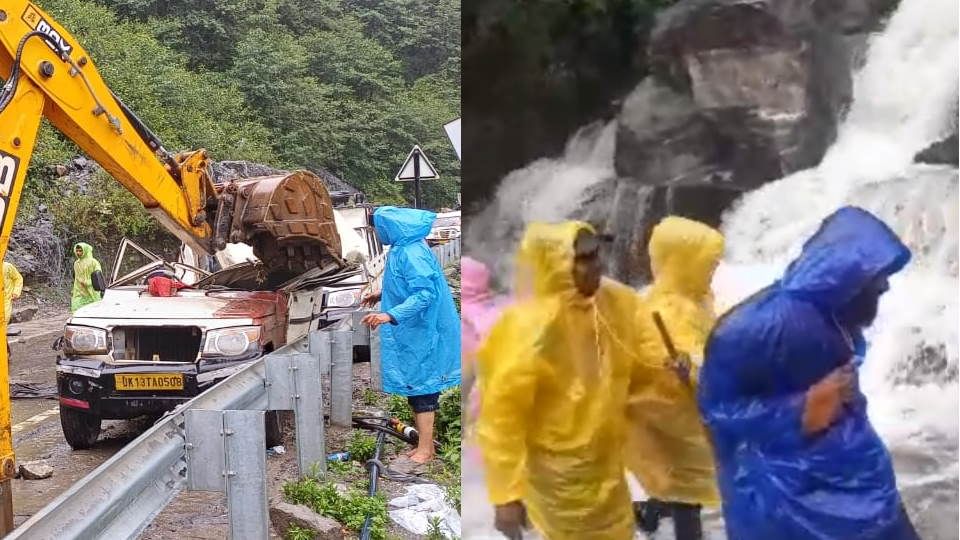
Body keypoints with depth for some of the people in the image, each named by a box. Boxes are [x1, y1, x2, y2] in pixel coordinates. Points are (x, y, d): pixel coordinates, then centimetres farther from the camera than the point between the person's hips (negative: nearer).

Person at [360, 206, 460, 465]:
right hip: (411, 332, 10)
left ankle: (425, 450, 6)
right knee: (416, 388, 14)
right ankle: (425, 444, 23)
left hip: (419, 334, -10)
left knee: (420, 388, -2)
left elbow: (425, 293, -30)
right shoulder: (402, 249, 9)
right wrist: (382, 296, 31)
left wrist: (390, 315, -37)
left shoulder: (412, 254, -22)